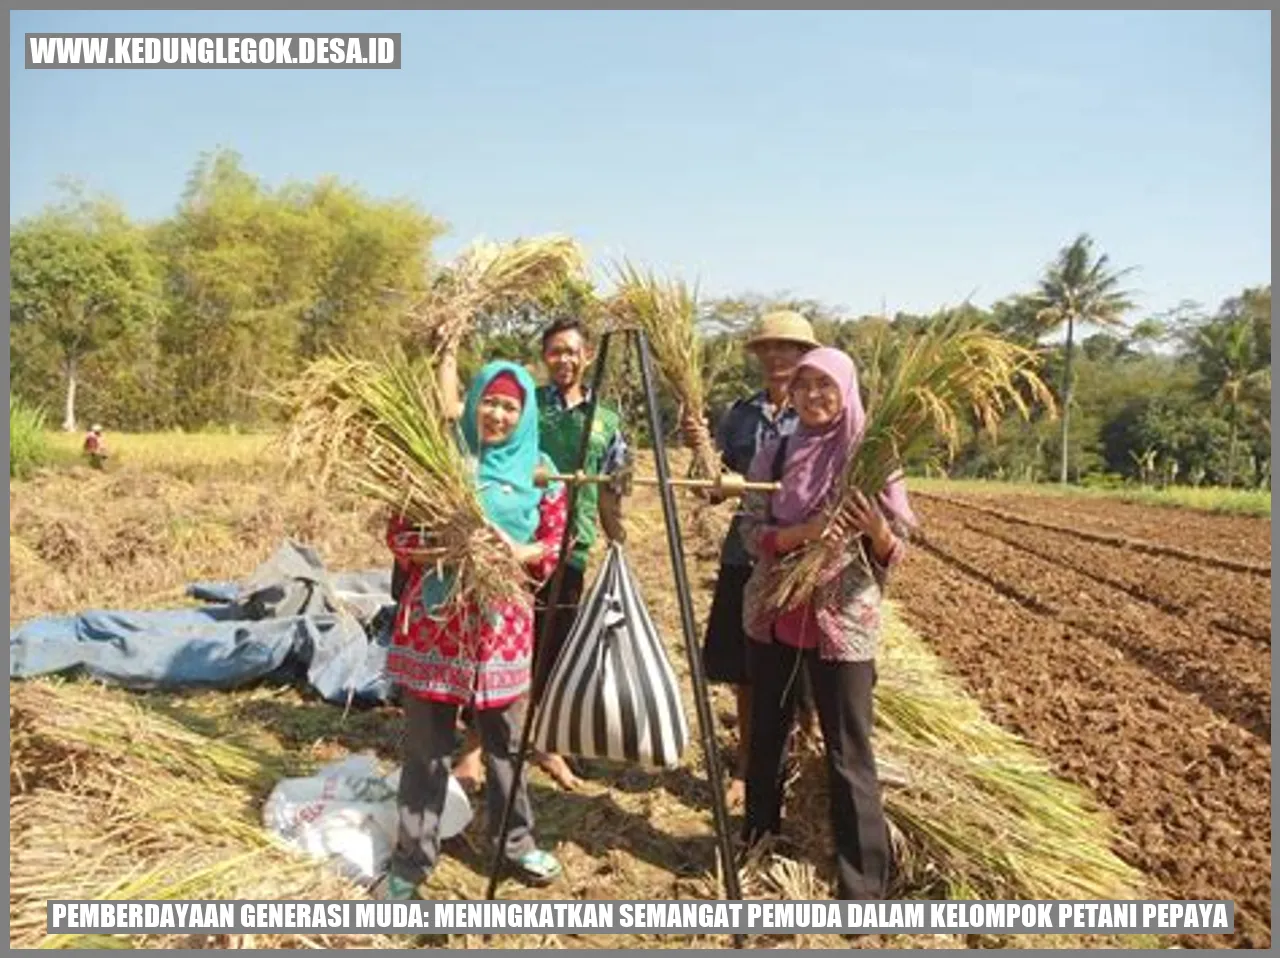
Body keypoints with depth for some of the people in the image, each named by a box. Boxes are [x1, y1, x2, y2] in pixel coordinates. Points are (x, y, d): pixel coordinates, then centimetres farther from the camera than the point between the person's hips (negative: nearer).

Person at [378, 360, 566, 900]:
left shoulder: (538, 471, 4)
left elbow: (557, 542, 5)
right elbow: (398, 534, -2)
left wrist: (521, 553, -15)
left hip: (502, 619, 2)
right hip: (435, 617, -1)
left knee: (503, 737, 14)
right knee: (426, 744, 5)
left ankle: (516, 842, 32)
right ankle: (411, 860, 19)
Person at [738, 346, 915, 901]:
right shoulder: (773, 455, 3)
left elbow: (894, 554, -3)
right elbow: (751, 533, -3)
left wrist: (877, 532, -25)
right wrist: (803, 532, -21)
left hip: (844, 621, -3)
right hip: (773, 614, 3)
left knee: (849, 752, 0)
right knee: (765, 734, 17)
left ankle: (865, 882, 12)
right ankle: (757, 838, 39)